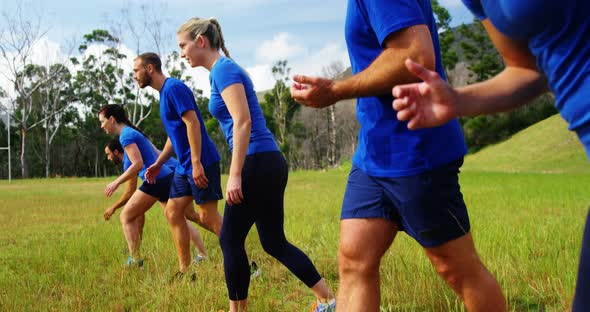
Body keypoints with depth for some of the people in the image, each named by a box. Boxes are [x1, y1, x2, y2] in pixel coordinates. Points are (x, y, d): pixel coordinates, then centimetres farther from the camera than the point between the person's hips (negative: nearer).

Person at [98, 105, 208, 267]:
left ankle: (135, 260, 1)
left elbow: (138, 164, -18)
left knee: (126, 216, 3)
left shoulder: (126, 135, -8)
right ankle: (203, 254, 15)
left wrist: (116, 182, -12)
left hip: (155, 180, -9)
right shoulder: (134, 132, 21)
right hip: (167, 177, 9)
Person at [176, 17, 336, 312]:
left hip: (258, 165, -10)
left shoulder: (223, 69, -9)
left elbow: (243, 122, -19)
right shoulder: (225, 70, 20)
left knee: (230, 240, 1)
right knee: (274, 243, 12)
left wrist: (235, 175, -22)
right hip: (268, 164, 10)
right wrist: (238, 173, 25)